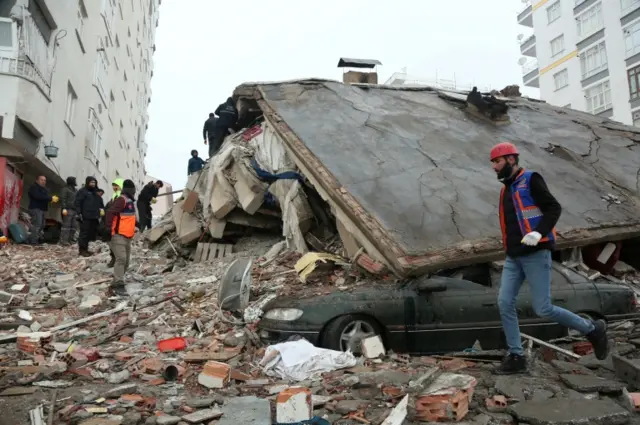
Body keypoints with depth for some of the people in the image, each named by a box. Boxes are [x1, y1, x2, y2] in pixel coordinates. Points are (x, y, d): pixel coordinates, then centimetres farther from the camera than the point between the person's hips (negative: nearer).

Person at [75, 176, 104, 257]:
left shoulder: (95, 192, 21)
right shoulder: (82, 191, -3)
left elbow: (99, 202, 28)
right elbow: (78, 203, -10)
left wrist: (101, 209, 17)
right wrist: (79, 213, -17)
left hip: (94, 217, 8)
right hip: (85, 217, -8)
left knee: (91, 233, 9)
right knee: (84, 233, -6)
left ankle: (85, 248, 17)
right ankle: (82, 250, 0)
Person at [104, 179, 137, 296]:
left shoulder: (130, 201, 20)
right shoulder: (121, 200, -12)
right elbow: (110, 213, -22)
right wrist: (108, 230, -26)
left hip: (127, 236, 10)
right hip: (118, 235, -10)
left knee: (126, 260, 13)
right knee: (121, 259, -18)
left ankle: (117, 282, 23)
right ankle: (118, 285, -21)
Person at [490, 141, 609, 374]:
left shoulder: (531, 180, -6)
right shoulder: (507, 189, 17)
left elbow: (554, 208, -15)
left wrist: (539, 233, -28)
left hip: (536, 254, -7)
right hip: (513, 258, 8)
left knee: (543, 309, -6)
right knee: (505, 303, -3)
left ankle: (592, 329, 17)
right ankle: (516, 356, 6)